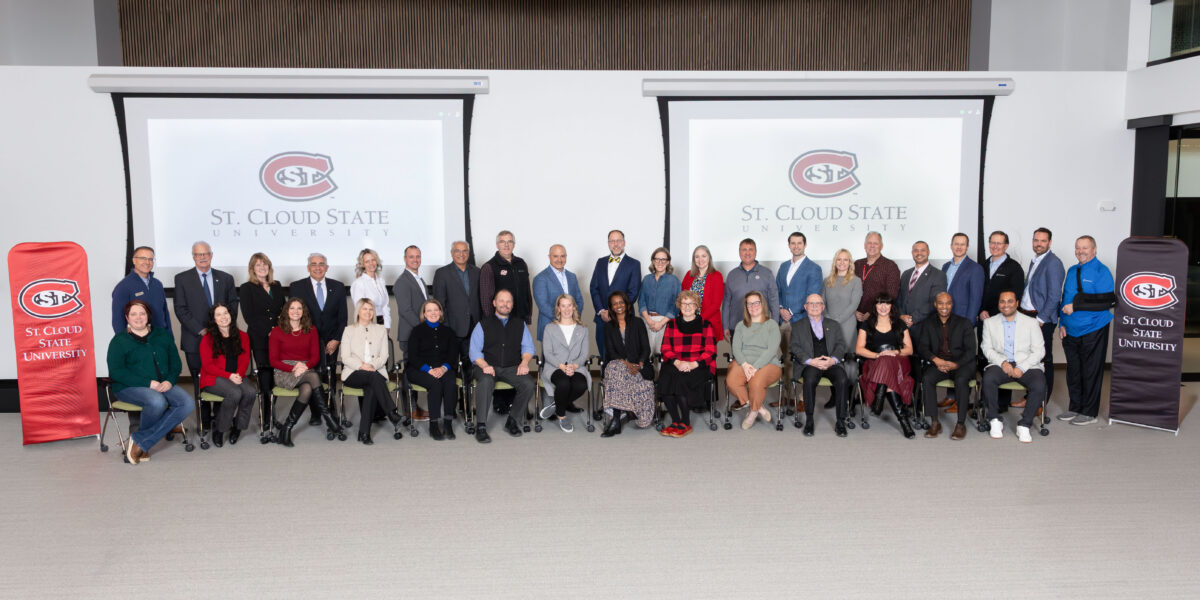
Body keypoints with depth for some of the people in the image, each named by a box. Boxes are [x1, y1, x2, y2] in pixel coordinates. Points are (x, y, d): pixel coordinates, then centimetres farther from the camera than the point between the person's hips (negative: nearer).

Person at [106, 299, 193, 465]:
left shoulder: (162, 335, 17)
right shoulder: (119, 341, 4)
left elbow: (175, 362, 16)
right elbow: (116, 372, -7)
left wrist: (170, 380, -6)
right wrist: (148, 383, -16)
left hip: (163, 385, 5)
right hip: (130, 388, -5)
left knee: (188, 403, -25)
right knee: (157, 402, -38)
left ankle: (140, 440, -21)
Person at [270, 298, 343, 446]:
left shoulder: (311, 330, 13)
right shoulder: (277, 331, 6)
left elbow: (316, 356, 8)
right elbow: (273, 360, 1)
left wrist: (305, 366, -15)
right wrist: (294, 368, -16)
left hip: (306, 371, 3)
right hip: (284, 373, -2)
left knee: (307, 389, -36)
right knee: (313, 377, -35)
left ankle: (287, 428, -29)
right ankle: (328, 418, -34)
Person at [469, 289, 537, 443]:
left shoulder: (520, 324, 18)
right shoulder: (483, 324, 9)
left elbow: (528, 347, 13)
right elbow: (475, 351, 2)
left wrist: (524, 362, -8)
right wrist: (485, 366, -16)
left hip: (512, 368, 2)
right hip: (488, 366, -2)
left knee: (529, 385, -27)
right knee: (485, 383, -36)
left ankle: (513, 420, -8)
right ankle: (481, 426, -30)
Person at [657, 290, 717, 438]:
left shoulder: (706, 325, 12)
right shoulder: (671, 325, 18)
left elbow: (710, 352, 3)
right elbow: (665, 349, 10)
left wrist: (693, 364, -15)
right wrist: (677, 362, -11)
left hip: (699, 366, -2)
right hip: (675, 365, 3)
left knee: (682, 380, -33)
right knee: (665, 378, -31)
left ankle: (685, 424, -18)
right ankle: (675, 421, -18)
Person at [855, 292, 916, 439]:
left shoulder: (899, 324, 19)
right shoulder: (867, 325, 17)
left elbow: (909, 349, 13)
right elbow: (859, 349, 6)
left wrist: (895, 352, -9)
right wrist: (877, 355, -11)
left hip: (897, 362, 0)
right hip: (874, 363, 0)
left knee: (886, 364, -39)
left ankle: (877, 403, -42)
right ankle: (902, 419, -39)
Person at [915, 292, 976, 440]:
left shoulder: (964, 323, 8)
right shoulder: (929, 324, 15)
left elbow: (970, 350, 0)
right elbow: (922, 347, 5)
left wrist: (956, 364, -17)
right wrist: (935, 360, -15)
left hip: (961, 363, -2)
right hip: (938, 363, 2)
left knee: (961, 380, -35)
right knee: (927, 378, -29)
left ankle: (961, 424, -25)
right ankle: (935, 423, -24)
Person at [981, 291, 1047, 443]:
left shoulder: (1031, 323, 9)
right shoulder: (990, 322, 13)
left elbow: (1039, 350, 3)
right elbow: (987, 348, 8)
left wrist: (1022, 367, -12)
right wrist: (1002, 362, -12)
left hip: (1026, 365, 0)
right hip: (1000, 364, 0)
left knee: (1040, 386, -31)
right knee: (988, 379, -33)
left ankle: (1024, 425, -16)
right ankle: (995, 421, -15)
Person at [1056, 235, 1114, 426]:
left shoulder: (1102, 272, -8)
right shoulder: (1071, 271, 13)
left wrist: (1075, 307, -21)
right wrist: (1062, 323, 9)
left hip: (1093, 331, -6)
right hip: (1071, 331, 6)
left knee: (1091, 373, 1)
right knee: (1073, 371, 12)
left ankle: (1089, 413, 11)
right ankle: (1075, 408, 23)